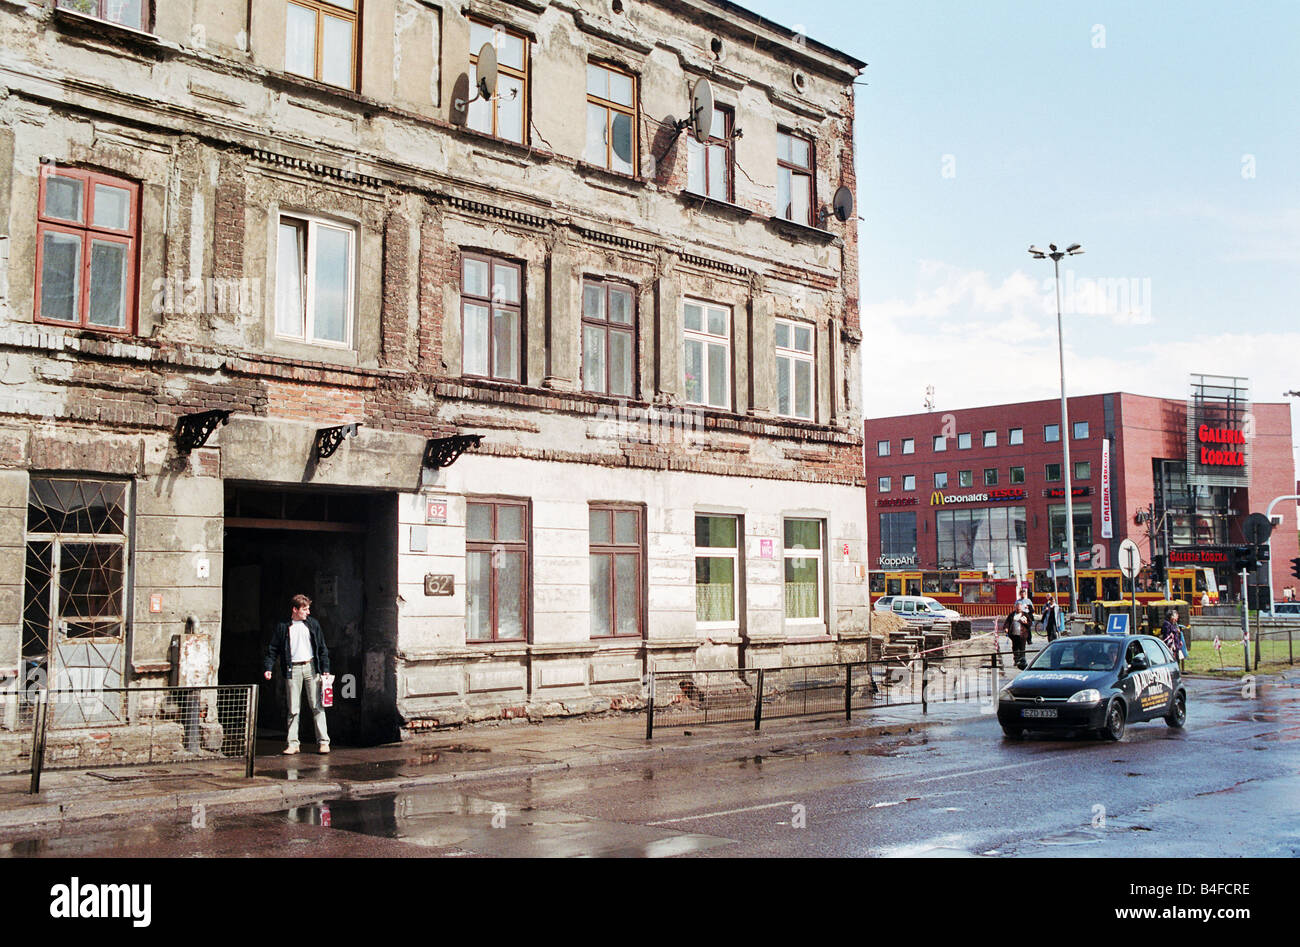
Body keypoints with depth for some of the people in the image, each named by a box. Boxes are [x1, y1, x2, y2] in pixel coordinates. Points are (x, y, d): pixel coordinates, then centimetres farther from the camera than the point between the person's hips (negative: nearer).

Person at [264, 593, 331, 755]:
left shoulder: (313, 624, 8)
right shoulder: (283, 627, 4)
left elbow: (322, 648, 10)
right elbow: (273, 649, 6)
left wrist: (325, 669, 3)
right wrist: (268, 667, -6)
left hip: (311, 667, 1)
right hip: (293, 669, 0)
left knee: (317, 705, -2)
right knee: (293, 708, 2)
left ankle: (323, 741, -1)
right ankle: (293, 743, 8)